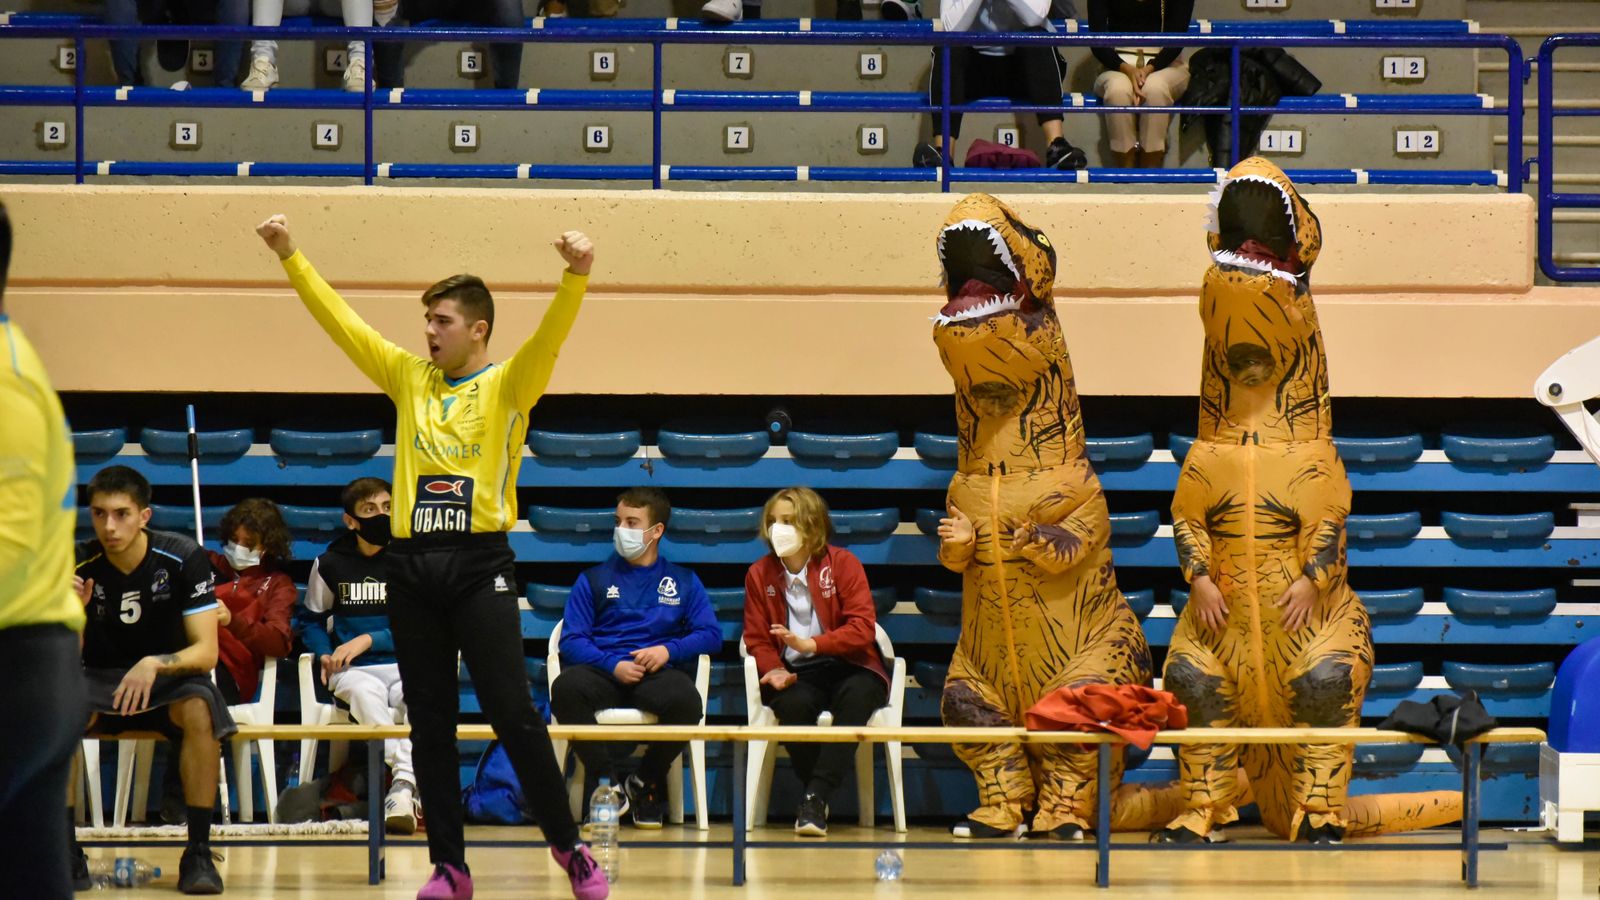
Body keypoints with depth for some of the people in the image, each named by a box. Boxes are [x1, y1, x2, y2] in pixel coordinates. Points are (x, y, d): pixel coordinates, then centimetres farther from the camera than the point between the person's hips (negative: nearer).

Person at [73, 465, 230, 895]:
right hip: (101, 680, 2)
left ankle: (198, 854, -27)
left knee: (199, 708, -35)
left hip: (171, 676, -1)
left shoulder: (182, 558, -16)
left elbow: (206, 651, -18)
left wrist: (154, 664, -37)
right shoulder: (81, 565, -10)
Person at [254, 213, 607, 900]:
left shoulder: (507, 385, 1)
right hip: (412, 564, 4)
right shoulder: (408, 378, 13)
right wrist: (290, 257, 8)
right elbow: (338, 320, 12)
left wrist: (577, 276, -33)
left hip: (480, 564, -4)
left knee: (512, 713, -8)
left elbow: (551, 333, -16)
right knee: (429, 722, 5)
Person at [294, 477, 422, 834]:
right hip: (352, 671, 0)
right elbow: (310, 618, 20)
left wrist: (369, 640, -9)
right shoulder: (330, 564, 9)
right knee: (366, 692, -37)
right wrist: (325, 653, 0)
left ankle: (403, 787, -49)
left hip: (405, 666, 0)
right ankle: (407, 776, -48)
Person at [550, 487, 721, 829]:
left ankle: (645, 784, -9)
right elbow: (571, 641, 7)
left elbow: (711, 634, 9)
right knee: (566, 688, -37)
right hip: (603, 672, 0)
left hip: (659, 673, 0)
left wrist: (668, 650, -11)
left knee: (686, 701, -37)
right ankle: (609, 783, -20)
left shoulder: (684, 582, 21)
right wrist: (613, 665, -12)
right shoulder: (594, 580, 19)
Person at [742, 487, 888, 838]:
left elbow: (863, 629, -10)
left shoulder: (843, 564, -1)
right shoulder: (759, 574, 8)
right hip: (796, 675, 1)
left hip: (848, 667, -1)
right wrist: (775, 671, -13)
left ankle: (816, 797, -39)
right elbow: (757, 639, 10)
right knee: (793, 704, -35)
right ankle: (816, 799, -21)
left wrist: (810, 644, -24)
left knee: (855, 696, -37)